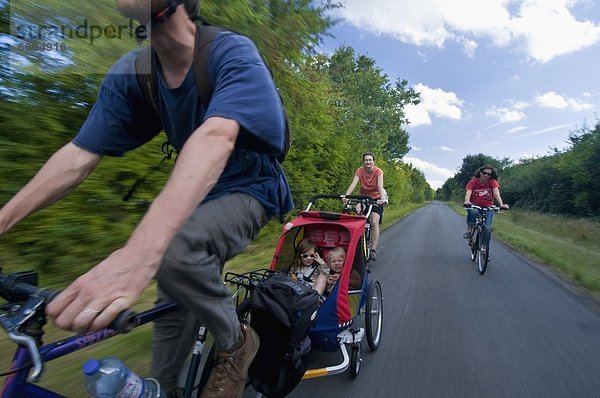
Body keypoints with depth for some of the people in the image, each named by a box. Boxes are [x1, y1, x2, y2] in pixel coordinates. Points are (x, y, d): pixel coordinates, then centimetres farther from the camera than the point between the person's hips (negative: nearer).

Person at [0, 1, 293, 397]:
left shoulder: (233, 52, -21)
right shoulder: (131, 72, -4)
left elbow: (216, 137, -40)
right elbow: (80, 154, -4)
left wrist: (138, 254, -52)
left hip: (252, 190, -5)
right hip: (197, 195, 6)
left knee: (175, 247, -32)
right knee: (173, 306, 8)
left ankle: (236, 340, -3)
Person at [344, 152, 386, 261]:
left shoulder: (378, 171, -18)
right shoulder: (360, 171, -13)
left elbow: (380, 186, -31)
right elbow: (353, 184, -27)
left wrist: (383, 198, -50)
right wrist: (346, 196, -44)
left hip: (376, 199, -2)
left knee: (374, 223, -18)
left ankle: (373, 250, -15)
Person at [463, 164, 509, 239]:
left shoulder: (492, 182, -4)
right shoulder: (473, 182, -6)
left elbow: (496, 194, -19)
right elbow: (468, 193, -21)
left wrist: (501, 204, -37)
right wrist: (467, 201, -43)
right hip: (474, 206, -1)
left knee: (486, 229, -16)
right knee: (473, 212, -37)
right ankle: (469, 230, -16)